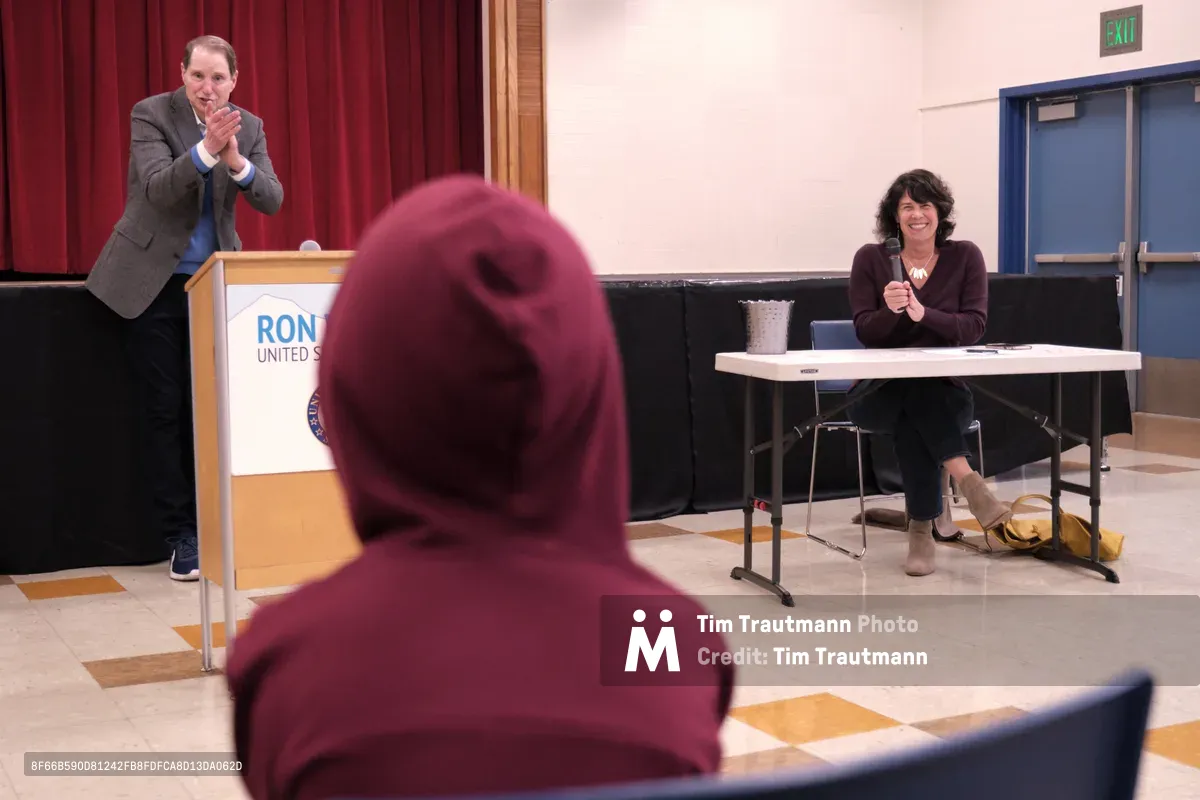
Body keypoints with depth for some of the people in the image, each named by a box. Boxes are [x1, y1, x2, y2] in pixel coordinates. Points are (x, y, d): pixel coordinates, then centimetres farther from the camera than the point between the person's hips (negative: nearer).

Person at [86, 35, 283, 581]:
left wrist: (235, 159, -27)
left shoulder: (248, 127, 1)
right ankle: (179, 536, 9)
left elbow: (271, 201, -9)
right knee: (164, 408, 0)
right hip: (154, 281, -2)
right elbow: (157, 190, -22)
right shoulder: (151, 114, -9)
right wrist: (206, 148, -36)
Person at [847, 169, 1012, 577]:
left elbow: (974, 327, -10)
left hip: (944, 390, 0)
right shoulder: (870, 258, -1)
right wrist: (890, 310, -29)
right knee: (911, 398, -36)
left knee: (913, 420, -35)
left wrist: (923, 314, -27)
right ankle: (966, 478, -40)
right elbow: (865, 332, -7)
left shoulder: (965, 256, 0)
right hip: (880, 391, 0)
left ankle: (922, 529, -29)